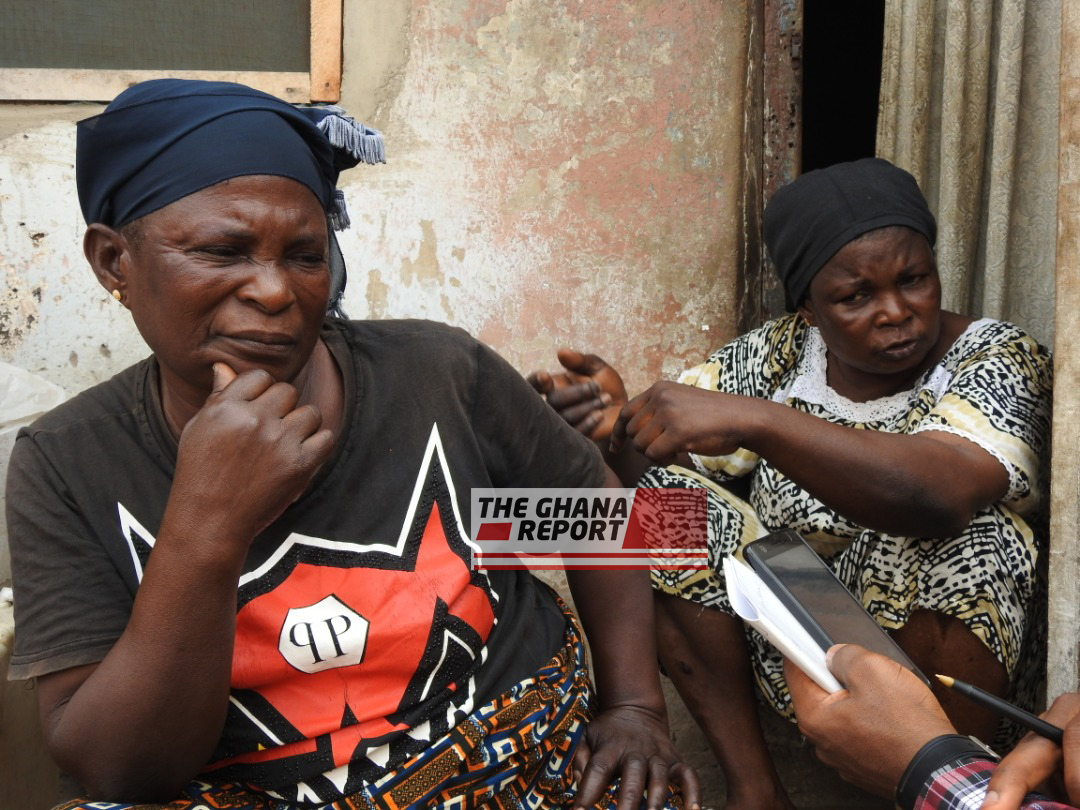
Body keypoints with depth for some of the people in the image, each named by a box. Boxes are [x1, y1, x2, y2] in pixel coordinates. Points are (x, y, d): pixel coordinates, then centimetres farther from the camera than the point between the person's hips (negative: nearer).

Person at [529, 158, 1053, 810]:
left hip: (940, 658, -4)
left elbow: (938, 494, -37)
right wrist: (617, 421, -28)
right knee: (667, 500, -13)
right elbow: (647, 465, -4)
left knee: (958, 542, -33)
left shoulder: (999, 359, -15)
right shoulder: (782, 354, -3)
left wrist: (750, 419, -46)